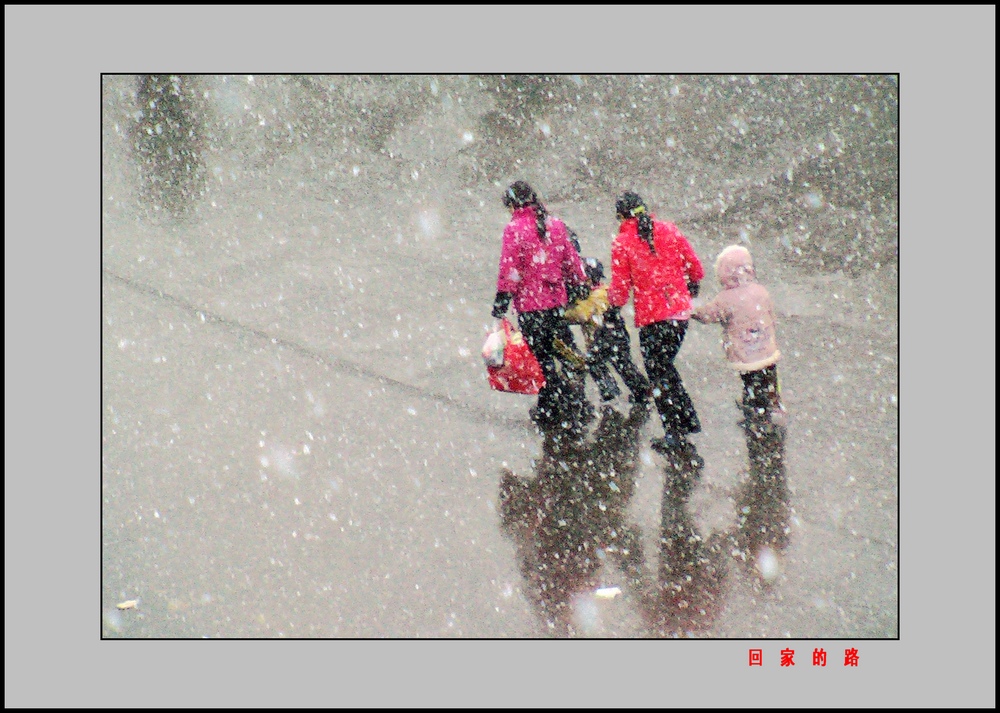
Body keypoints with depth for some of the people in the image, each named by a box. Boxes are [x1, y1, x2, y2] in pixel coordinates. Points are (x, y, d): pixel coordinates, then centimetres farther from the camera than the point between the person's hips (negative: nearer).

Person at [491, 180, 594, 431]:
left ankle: (550, 410, 8)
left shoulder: (514, 229, -12)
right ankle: (578, 407, 18)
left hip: (530, 303, -6)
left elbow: (509, 270, -15)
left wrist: (500, 304, -10)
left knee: (540, 356, 4)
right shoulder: (555, 224, 5)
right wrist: (580, 289, 22)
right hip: (557, 299, 6)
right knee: (567, 351, 14)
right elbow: (571, 260, 11)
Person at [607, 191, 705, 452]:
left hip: (651, 317, -5)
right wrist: (692, 285, 30)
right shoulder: (669, 231, 4)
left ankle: (674, 433, 5)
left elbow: (620, 287, -7)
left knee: (658, 373, 6)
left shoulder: (622, 243, -8)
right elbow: (695, 268, 10)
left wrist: (613, 303, 14)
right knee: (666, 366, 22)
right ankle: (688, 421, 25)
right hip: (681, 311, 5)